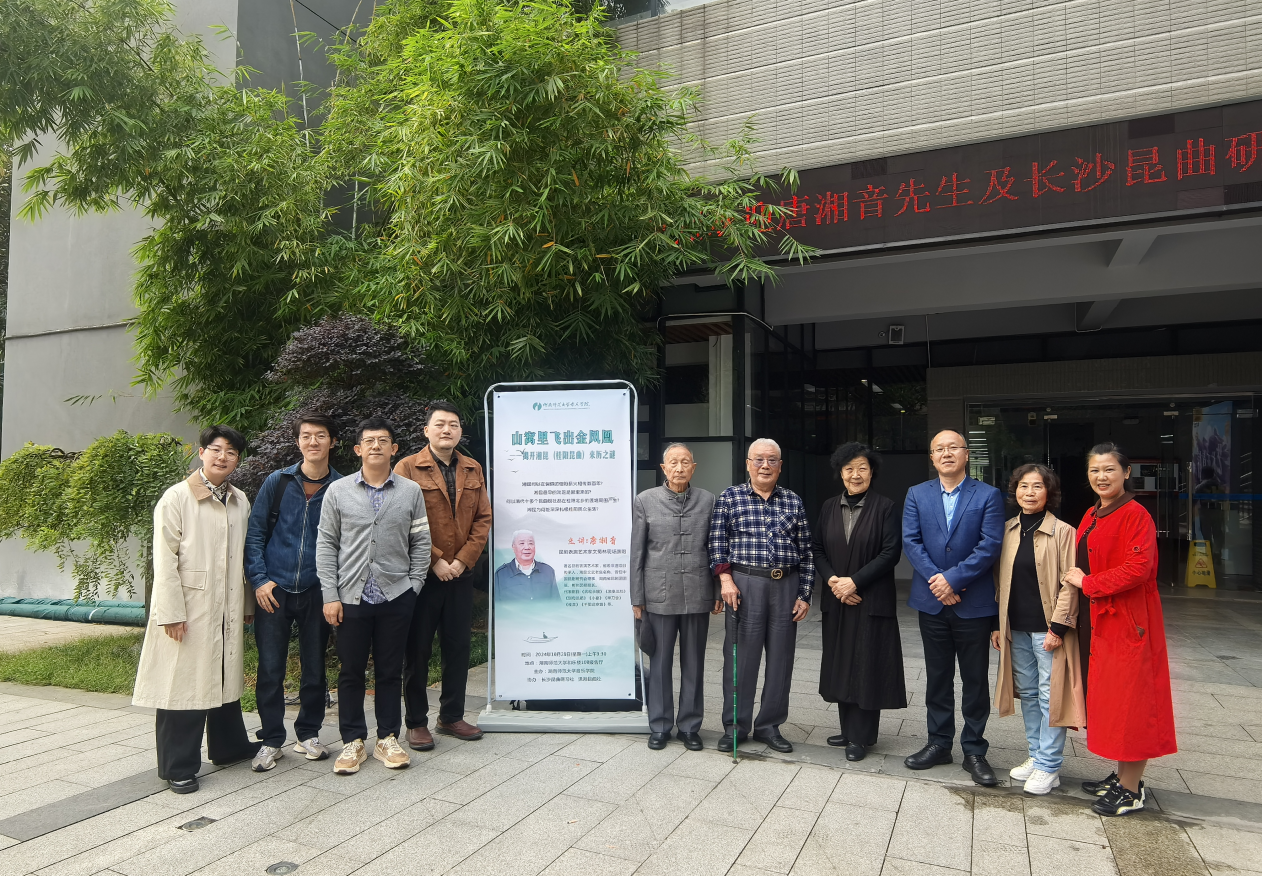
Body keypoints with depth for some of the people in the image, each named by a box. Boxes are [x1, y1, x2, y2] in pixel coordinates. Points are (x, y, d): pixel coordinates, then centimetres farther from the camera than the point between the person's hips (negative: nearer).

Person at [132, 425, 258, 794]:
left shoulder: (240, 501, 9)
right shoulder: (176, 498, -7)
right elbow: (164, 560, -11)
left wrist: (247, 605, 15)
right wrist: (171, 612, -15)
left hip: (228, 610, 6)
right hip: (189, 608, -5)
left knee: (226, 679, 17)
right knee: (184, 684, 1)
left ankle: (228, 746, 33)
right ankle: (178, 767, 13)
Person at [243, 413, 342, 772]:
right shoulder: (277, 482, 0)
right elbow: (255, 533, 3)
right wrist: (259, 579, -5)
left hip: (316, 591, 0)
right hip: (274, 590, 0)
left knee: (315, 668, 10)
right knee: (270, 670, 3)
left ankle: (308, 734, 27)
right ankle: (271, 740, 18)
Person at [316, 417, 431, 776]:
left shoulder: (411, 491, 4)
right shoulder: (338, 491, 3)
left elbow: (420, 544, 7)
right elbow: (326, 545, 3)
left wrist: (413, 587, 0)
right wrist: (330, 595, -3)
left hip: (396, 597, 0)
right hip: (352, 597, 0)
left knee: (390, 671, 9)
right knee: (351, 671, 7)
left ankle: (388, 739, 22)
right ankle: (353, 742, 20)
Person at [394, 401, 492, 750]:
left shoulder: (473, 470, 10)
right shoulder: (408, 467, -4)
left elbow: (483, 518, 6)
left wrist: (462, 560, -6)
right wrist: (434, 561, -13)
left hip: (460, 574, 5)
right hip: (421, 574, -4)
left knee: (459, 647, 11)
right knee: (417, 650, 5)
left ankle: (451, 716, 25)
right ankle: (416, 722, 17)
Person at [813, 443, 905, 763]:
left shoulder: (885, 508, -5)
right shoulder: (829, 508, 8)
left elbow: (891, 553, -10)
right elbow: (818, 550, 8)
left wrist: (855, 581, -15)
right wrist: (832, 580, -9)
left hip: (872, 601, -4)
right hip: (836, 601, 4)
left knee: (866, 665, 0)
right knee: (841, 663, 9)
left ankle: (861, 736, 11)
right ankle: (848, 729, 22)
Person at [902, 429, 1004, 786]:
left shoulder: (988, 496, -2)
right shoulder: (917, 495, 6)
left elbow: (990, 546, -11)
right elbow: (910, 541, -3)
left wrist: (953, 578, -18)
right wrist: (936, 580, -14)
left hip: (974, 603, -2)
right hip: (932, 601, 2)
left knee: (976, 680, 6)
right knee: (937, 677, 12)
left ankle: (974, 750, 19)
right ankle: (939, 743, 24)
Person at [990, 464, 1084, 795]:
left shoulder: (1063, 532, -8)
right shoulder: (1007, 531, 7)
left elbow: (1070, 584, -9)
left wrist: (1058, 627, -13)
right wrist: (997, 623, 10)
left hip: (1047, 628, -5)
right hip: (1016, 628, 5)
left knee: (1050, 696, 1)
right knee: (1028, 693, 14)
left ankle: (1048, 767, 11)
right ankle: (1035, 755, 27)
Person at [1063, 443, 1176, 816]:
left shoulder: (1135, 515, -14)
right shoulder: (1091, 517, 11)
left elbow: (1138, 568, -22)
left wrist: (1088, 584, -16)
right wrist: (1079, 578, 4)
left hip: (1131, 620, -8)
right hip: (1104, 618, 9)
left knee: (1130, 699, 0)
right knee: (1109, 697, 15)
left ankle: (1131, 789, 11)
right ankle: (1121, 775, 28)